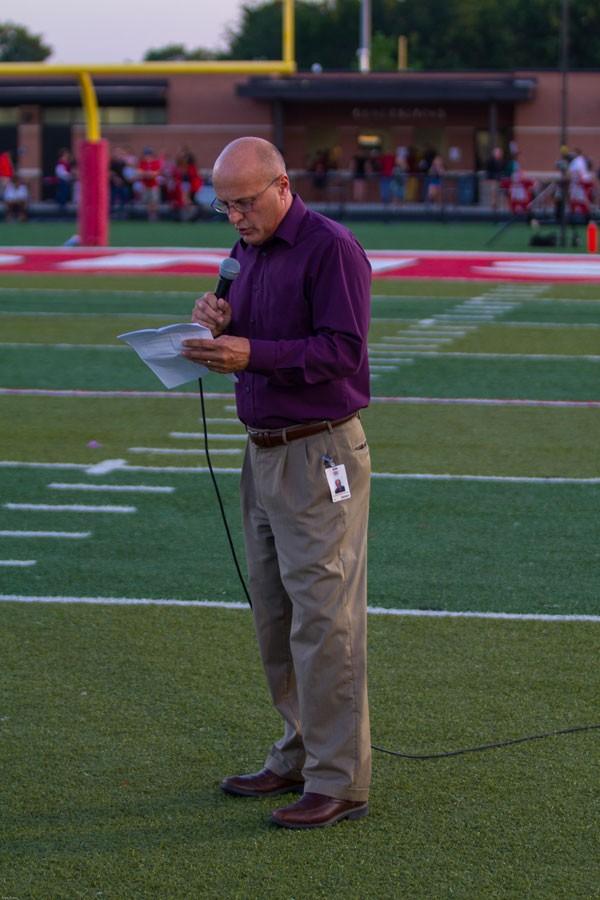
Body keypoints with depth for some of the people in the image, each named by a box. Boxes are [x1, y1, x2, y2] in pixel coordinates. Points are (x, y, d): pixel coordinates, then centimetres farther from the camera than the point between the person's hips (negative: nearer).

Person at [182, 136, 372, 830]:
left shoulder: (331, 249, -13)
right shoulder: (247, 252, 14)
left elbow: (343, 350, -20)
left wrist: (252, 353, -27)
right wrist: (221, 324, -2)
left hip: (320, 454, -9)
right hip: (263, 454, 9)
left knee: (322, 617, -8)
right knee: (274, 616, 14)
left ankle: (339, 780, -4)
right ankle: (299, 754, 25)